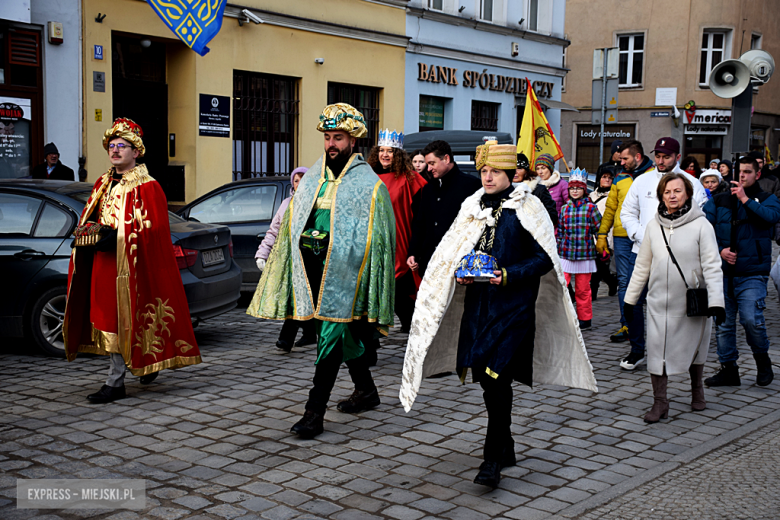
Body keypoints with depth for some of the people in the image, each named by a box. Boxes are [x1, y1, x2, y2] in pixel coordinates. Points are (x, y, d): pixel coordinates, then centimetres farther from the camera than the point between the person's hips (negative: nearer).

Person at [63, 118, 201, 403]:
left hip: (130, 263, -7)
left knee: (121, 319, -7)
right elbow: (88, 218, 18)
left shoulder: (146, 186, -7)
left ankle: (115, 383, -3)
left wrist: (117, 236, -23)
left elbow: (153, 227, -14)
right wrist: (90, 231, -5)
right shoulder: (103, 184, 17)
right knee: (107, 318, 9)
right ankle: (148, 363, 26)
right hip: (103, 262, 7)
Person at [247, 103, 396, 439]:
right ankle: (366, 390, 36)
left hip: (343, 272, -6)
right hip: (314, 268, 6)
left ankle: (315, 412, -7)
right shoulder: (312, 180, 12)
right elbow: (293, 224, 16)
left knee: (330, 337, -9)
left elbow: (379, 238, -6)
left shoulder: (369, 185, -4)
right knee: (346, 334, 18)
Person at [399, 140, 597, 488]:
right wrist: (461, 273, -1)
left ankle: (492, 460, -4)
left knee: (497, 377, -13)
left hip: (513, 306, -6)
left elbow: (544, 258, -7)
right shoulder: (473, 207, 11)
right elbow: (454, 252, 19)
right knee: (484, 376, 12)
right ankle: (505, 448, 31)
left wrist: (509, 275, -19)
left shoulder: (527, 208, -5)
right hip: (478, 303, 6)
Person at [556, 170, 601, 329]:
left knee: (583, 289, 6)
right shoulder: (564, 208, 8)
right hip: (565, 253, 2)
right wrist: (555, 248, 11)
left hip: (585, 253, -2)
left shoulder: (591, 208, 0)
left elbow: (599, 229, 2)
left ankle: (585, 319, 20)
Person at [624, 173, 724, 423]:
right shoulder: (654, 225, 4)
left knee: (694, 346, 14)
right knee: (657, 349, -4)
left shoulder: (701, 225, -7)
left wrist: (716, 301, -17)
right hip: (659, 301, 2)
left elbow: (712, 266, -9)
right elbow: (642, 265, 12)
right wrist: (630, 297, 13)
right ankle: (660, 402, 6)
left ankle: (697, 390, 39)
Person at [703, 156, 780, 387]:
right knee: (723, 323, 6)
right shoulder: (718, 201, 11)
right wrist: (720, 250, -9)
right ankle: (728, 369, 19)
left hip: (752, 274, -3)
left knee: (752, 320, -15)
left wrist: (745, 199, -13)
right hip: (723, 272, 3)